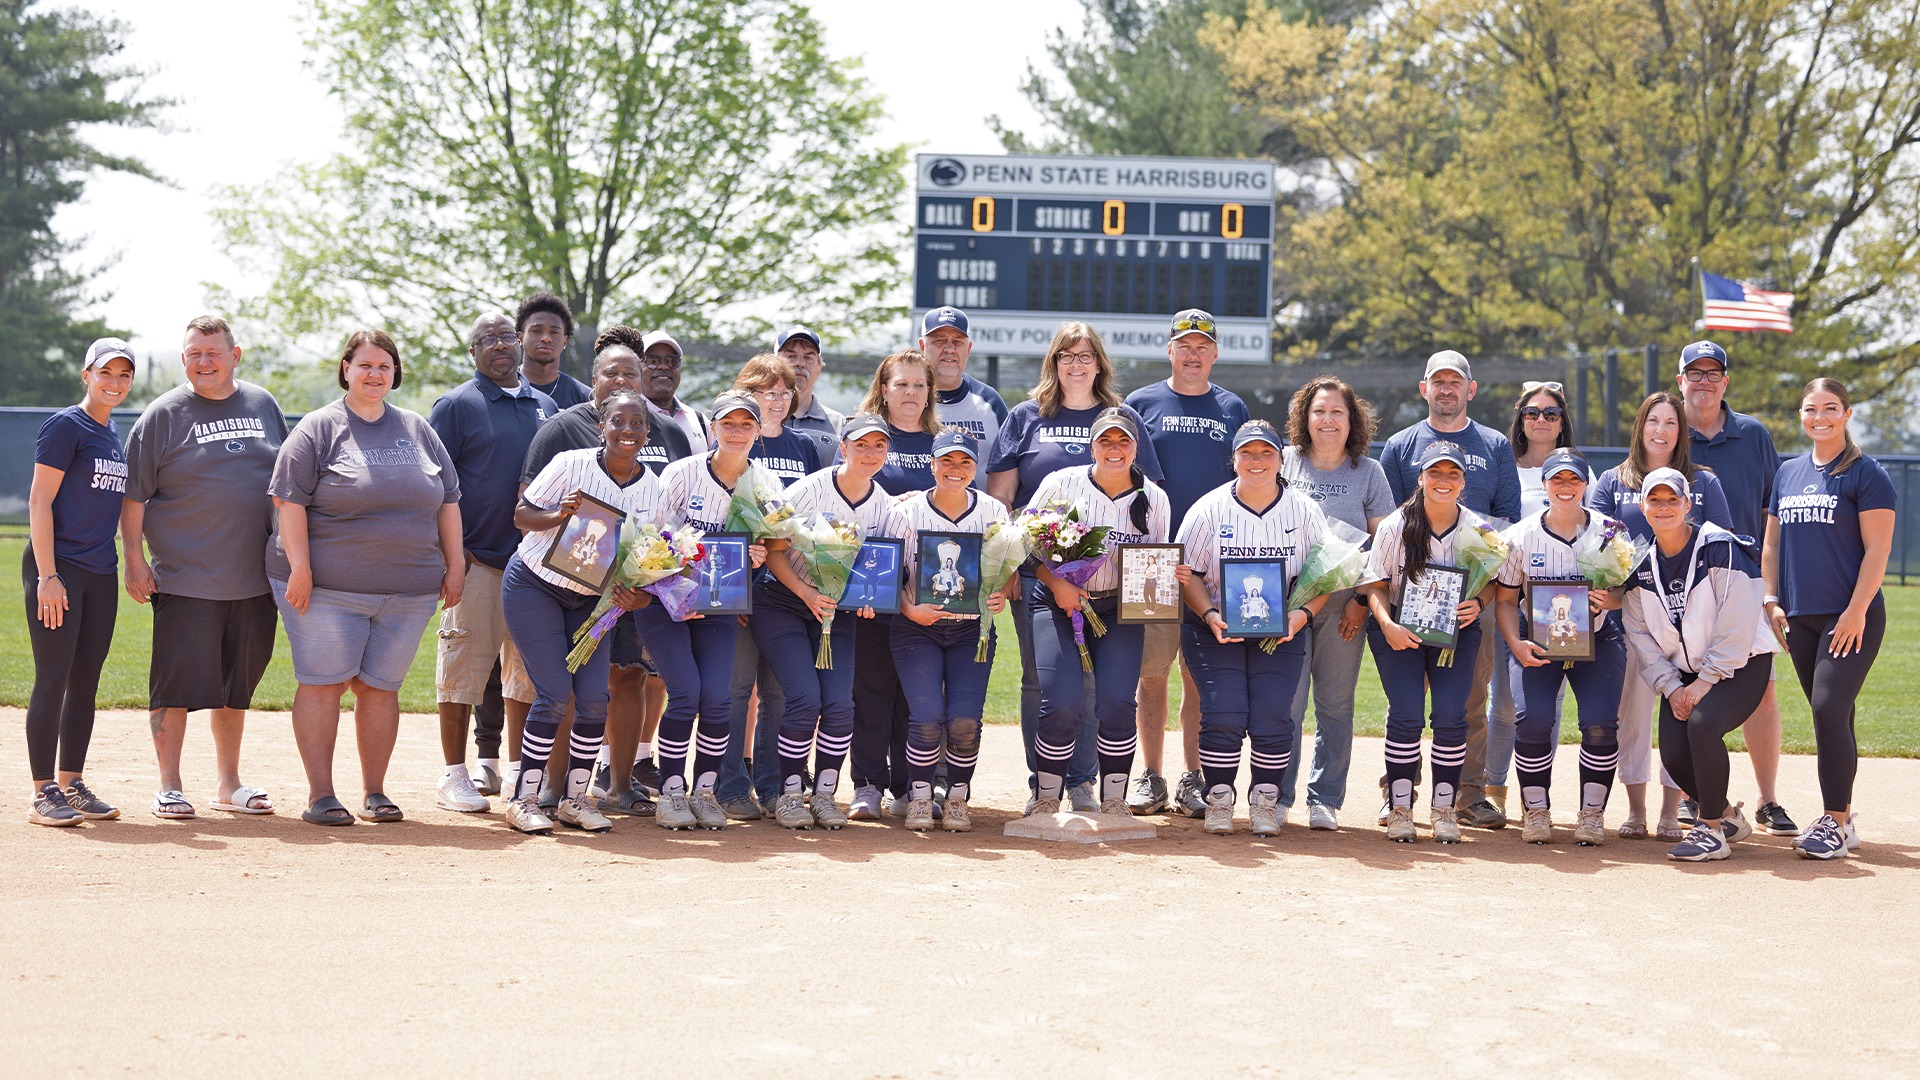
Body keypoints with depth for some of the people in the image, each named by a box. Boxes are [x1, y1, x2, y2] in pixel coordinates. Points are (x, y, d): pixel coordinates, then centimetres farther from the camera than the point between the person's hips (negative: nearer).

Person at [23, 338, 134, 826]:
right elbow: (39, 502, -12)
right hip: (58, 568, -7)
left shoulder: (113, 434, 15)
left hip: (101, 574, 7)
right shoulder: (66, 426, -7)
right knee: (53, 678, -6)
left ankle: (71, 784, 17)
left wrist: (132, 567, 16)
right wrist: (47, 576, -18)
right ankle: (43, 794, -3)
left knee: (86, 681, 9)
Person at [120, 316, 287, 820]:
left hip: (254, 581, 4)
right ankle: (169, 787, 6)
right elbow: (133, 493, -2)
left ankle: (230, 786, 21)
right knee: (178, 683, -4)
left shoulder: (263, 406, 11)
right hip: (185, 579, -4)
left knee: (237, 685, 11)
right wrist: (135, 561, -8)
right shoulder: (163, 414, -1)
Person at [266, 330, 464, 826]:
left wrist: (455, 565, 10)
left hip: (408, 591, 4)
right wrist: (299, 567, -14)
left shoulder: (418, 430, 15)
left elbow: (447, 501, 17)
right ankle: (320, 795, 2)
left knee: (381, 687, 6)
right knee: (322, 683, -3)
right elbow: (290, 499, -6)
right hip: (327, 588, -3)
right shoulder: (320, 428, 0)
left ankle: (375, 792, 14)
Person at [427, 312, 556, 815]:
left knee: (528, 670, 9)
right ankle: (454, 776, 4)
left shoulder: (545, 406, 15)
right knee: (464, 663, -3)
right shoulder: (457, 405, -1)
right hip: (477, 560, -5)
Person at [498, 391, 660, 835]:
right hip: (535, 586, -4)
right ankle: (523, 799, 0)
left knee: (595, 695, -5)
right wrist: (560, 516, -29)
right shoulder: (572, 464, -15)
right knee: (554, 693, -12)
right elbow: (521, 515, -9)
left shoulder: (651, 488, -4)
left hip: (591, 597, 4)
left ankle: (575, 798, 10)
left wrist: (640, 595, -20)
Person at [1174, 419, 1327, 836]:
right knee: (1223, 716, -14)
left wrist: (1302, 613, -14)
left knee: (1273, 718, -12)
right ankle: (1218, 800, 3)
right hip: (1215, 629, -1)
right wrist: (1210, 615, -15)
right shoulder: (1209, 510, -1)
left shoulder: (1304, 512, 1)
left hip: (1282, 632, 1)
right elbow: (1187, 572, 1)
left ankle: (1265, 802, 5)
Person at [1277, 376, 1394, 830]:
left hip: (1344, 604, 0)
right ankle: (1277, 797, 4)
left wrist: (1363, 599, -3)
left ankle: (1325, 800, 10)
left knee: (1335, 704, 3)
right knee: (1286, 701, -4)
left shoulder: (1368, 472, 7)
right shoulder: (1286, 462, 7)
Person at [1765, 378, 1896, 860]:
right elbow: (1772, 542, 18)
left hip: (1851, 618, -6)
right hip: (1800, 617, 6)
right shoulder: (1787, 473, 14)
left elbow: (1877, 548, -9)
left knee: (1830, 709, -14)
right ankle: (1839, 816, 17)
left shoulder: (1867, 474, -4)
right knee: (1830, 717, 10)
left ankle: (1837, 822, -9)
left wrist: (1856, 611, -15)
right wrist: (1772, 600, 8)